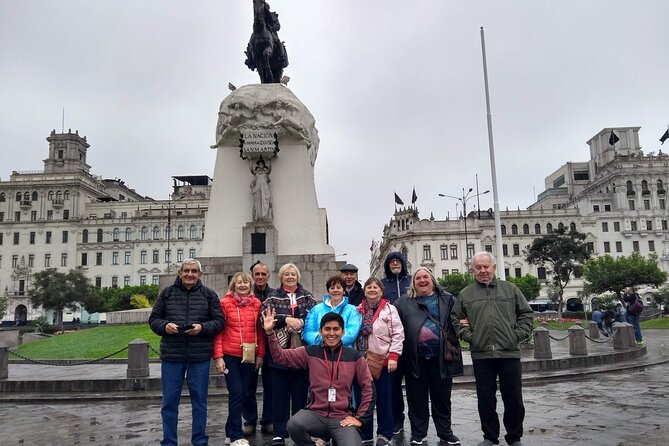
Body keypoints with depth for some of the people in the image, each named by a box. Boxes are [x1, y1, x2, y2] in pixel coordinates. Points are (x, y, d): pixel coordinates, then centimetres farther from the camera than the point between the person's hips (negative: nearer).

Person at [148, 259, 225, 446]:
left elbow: (219, 321, 1)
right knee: (169, 401, 7)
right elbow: (154, 319, 8)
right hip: (171, 355, 1)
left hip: (200, 356, 0)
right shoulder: (167, 293, 7)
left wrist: (202, 328, -16)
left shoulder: (209, 295, 5)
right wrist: (165, 326, -12)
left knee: (199, 401, 9)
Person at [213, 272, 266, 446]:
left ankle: (232, 430, 30)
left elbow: (260, 331, 9)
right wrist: (218, 356, -9)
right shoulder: (225, 303, -3)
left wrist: (260, 354, 4)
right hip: (230, 356, -4)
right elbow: (218, 331, -3)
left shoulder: (256, 304, 6)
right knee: (236, 394, -5)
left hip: (251, 356, 4)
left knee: (248, 393, 10)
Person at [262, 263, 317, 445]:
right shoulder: (273, 297, 7)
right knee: (280, 393, 5)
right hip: (279, 350, -1)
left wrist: (300, 322, -21)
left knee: (300, 392, 8)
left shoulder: (307, 296, 9)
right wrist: (286, 319, -19)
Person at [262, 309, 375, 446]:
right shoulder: (310, 352, 4)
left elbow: (368, 388, 6)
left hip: (342, 418, -1)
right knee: (293, 425, -30)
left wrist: (360, 418, 2)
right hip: (315, 414, 1)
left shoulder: (354, 356, 2)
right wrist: (270, 332, -11)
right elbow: (280, 356, 2)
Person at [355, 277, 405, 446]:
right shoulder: (358, 310, 9)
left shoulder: (389, 309, -3)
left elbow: (398, 334, -7)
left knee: (384, 399, 5)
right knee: (362, 398, 11)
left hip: (383, 361, -4)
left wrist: (393, 357, -14)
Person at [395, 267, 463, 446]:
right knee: (417, 398, 9)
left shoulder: (446, 299, 8)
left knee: (442, 397, 11)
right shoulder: (404, 302, 7)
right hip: (415, 359, 0)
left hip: (440, 357, 0)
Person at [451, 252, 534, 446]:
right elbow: (455, 319, 12)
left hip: (509, 353, 0)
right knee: (486, 399, 9)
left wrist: (518, 334, -2)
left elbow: (526, 314, 9)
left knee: (514, 399, 7)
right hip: (481, 355, 0)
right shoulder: (465, 294, 7)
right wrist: (468, 336, -1)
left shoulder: (510, 289, 7)